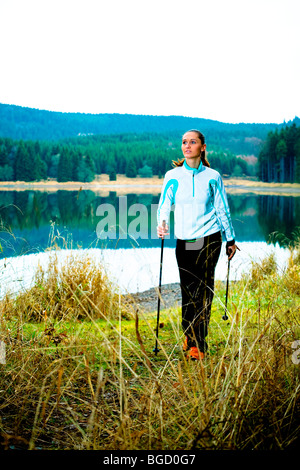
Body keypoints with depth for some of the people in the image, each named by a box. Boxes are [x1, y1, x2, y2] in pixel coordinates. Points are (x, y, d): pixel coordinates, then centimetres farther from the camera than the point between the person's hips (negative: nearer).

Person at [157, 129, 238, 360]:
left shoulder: (212, 177, 2)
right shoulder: (172, 176, 4)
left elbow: (223, 209, 9)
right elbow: (164, 205, 3)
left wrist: (231, 239, 14)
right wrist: (162, 224, -18)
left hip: (209, 237, -1)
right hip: (184, 240, 2)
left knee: (203, 289, -7)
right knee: (188, 289, 4)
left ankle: (198, 344, -4)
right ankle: (190, 335, 23)